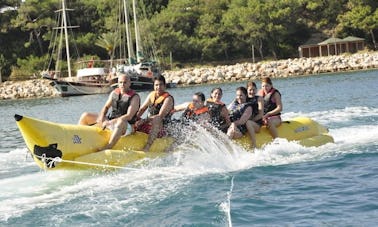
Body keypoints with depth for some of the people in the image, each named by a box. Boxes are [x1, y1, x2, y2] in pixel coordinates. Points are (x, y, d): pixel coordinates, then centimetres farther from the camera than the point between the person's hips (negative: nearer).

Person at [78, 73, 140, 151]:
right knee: (85, 116, 6)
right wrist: (101, 118, -8)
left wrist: (110, 122, -26)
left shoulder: (135, 97, -11)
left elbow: (129, 116, -21)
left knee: (121, 122, -45)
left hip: (125, 127, -7)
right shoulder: (114, 93, 8)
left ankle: (108, 147, -56)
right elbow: (106, 107, 14)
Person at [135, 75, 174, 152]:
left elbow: (160, 116, -20)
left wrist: (145, 120, -26)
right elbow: (142, 109, 13)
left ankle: (147, 147, -51)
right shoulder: (152, 95, 12)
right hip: (148, 125, 7)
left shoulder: (168, 99, -8)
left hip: (161, 128, -7)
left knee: (156, 120, -38)